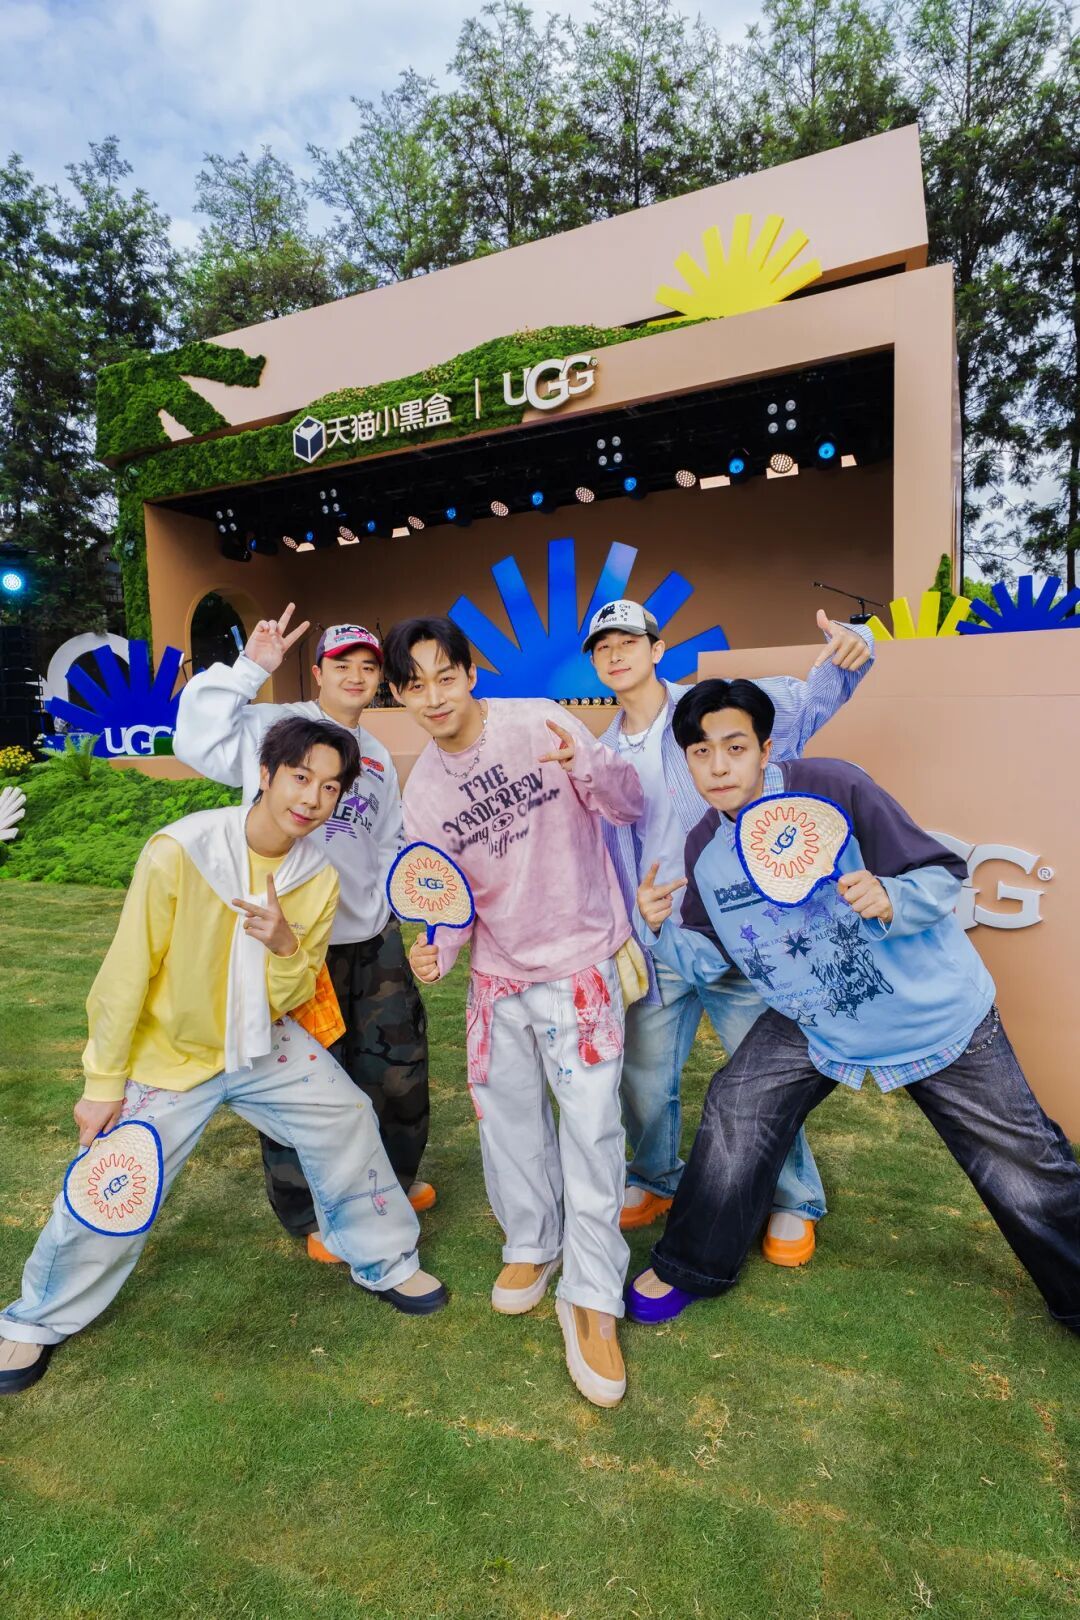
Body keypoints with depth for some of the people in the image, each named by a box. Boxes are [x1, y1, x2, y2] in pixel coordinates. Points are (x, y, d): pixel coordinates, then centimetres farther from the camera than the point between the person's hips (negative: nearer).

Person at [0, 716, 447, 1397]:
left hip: (266, 1046, 4)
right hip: (170, 1055, -3)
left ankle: (386, 1262, 28)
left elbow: (290, 1000, -7)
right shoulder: (179, 852, -27)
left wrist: (286, 946, -29)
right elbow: (127, 974, -17)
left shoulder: (320, 877, -13)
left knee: (351, 1129, 3)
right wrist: (104, 1083, -9)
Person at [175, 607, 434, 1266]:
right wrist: (250, 667, -19)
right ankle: (314, 1212, 31)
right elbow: (197, 740, -20)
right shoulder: (275, 724, -4)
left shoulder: (380, 758, 15)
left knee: (398, 1066, 17)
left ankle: (393, 1177, 43)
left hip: (373, 939, 6)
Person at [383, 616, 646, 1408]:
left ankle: (592, 1301, 16)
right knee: (507, 1116, 16)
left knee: (591, 1123, -4)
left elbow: (629, 802, -11)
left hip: (580, 964, -4)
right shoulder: (422, 789, -1)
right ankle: (532, 1244, 42)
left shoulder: (538, 723, -13)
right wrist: (438, 948, -18)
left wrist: (586, 765, -32)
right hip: (497, 974, 5)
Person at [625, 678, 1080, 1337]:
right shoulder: (705, 847, -6)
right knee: (736, 1111, -2)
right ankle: (691, 1269, 21)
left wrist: (889, 899, -39)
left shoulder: (833, 788, -22)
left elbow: (943, 875, -18)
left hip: (939, 1017, -3)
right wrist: (664, 929, -21)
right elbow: (708, 960, -2)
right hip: (814, 1024, 4)